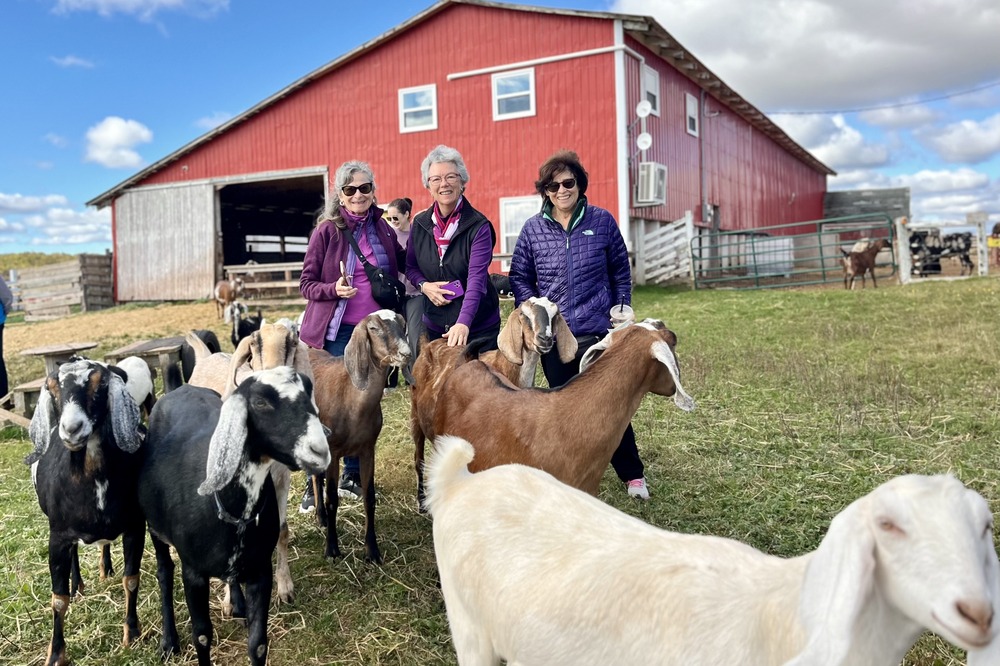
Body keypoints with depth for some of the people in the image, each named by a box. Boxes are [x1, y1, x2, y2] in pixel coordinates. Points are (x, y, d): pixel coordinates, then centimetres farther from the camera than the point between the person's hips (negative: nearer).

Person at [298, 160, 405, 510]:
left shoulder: (382, 228, 8)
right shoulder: (326, 231, -4)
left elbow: (401, 266, 22)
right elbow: (306, 284, -3)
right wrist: (334, 289, -21)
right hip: (337, 331, -4)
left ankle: (352, 476, 25)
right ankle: (315, 482, 8)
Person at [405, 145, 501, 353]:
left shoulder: (478, 226, -12)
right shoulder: (420, 224, 1)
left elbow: (477, 278, -23)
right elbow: (410, 266, 15)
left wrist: (463, 323, -37)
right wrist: (424, 285, -8)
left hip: (478, 327, -3)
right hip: (434, 326, 3)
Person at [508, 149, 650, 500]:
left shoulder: (602, 221, 0)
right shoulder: (533, 229, 2)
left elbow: (621, 272, 7)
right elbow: (519, 277, 8)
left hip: (596, 330, -1)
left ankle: (632, 474, 17)